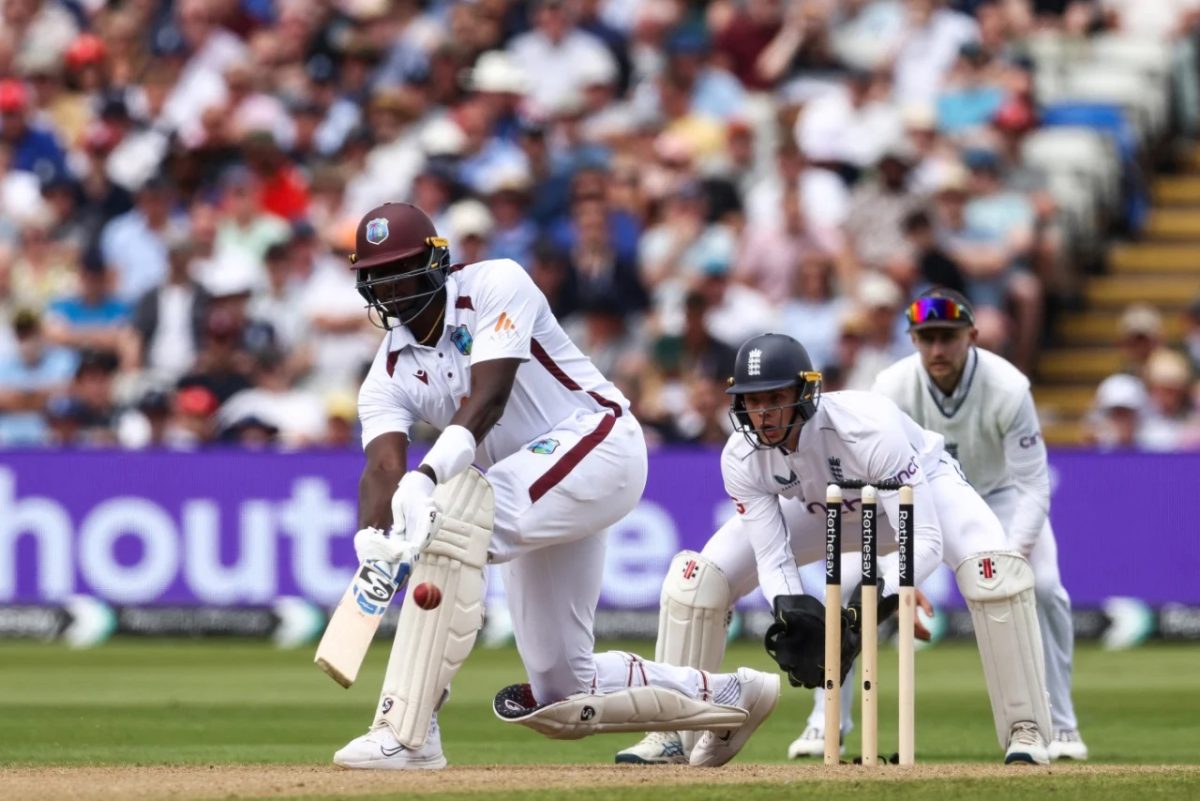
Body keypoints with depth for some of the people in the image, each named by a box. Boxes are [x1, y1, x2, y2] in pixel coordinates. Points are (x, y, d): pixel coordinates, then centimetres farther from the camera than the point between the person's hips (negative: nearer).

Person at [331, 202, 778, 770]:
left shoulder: (494, 286, -11)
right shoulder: (389, 377, 4)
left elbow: (488, 398, -25)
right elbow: (382, 466, -14)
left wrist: (425, 478, -41)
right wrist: (369, 541, -37)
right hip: (537, 502, 8)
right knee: (564, 692, 7)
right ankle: (725, 694, 29)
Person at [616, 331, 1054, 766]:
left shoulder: (868, 430, -42)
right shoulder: (742, 459, -28)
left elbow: (924, 541, -43)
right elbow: (772, 559, -25)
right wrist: (791, 613, -47)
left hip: (921, 484, -3)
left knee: (992, 566, -33)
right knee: (698, 576, -13)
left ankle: (1025, 730, -22)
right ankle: (669, 736, 0)